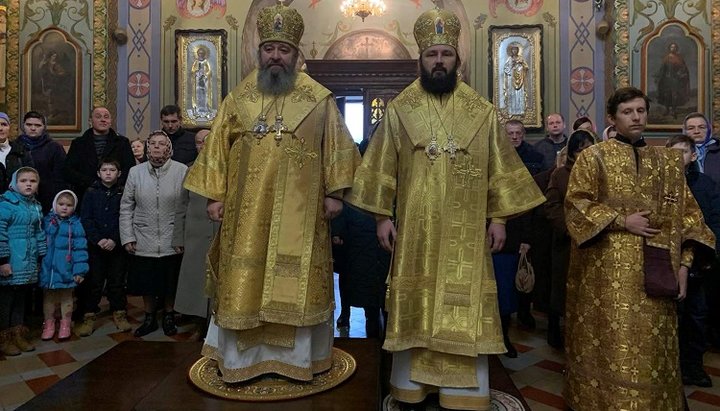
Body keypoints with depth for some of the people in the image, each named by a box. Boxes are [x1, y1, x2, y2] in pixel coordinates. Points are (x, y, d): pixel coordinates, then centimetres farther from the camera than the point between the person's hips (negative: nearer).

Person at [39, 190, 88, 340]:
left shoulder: (75, 224, -7)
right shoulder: (46, 221, 1)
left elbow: (80, 248, -9)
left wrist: (80, 270, -12)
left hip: (65, 269, -2)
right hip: (47, 268, 2)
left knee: (66, 297, 12)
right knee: (48, 297, 14)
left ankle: (65, 324, 25)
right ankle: (49, 323, 28)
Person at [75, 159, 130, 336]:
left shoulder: (123, 193, 1)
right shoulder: (91, 192, 4)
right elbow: (85, 219, -2)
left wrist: (114, 240, -14)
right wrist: (98, 239, -13)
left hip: (118, 246, 0)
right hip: (95, 245, 0)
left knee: (117, 281, 8)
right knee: (94, 282, 4)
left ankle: (119, 314, 19)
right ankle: (89, 317, 14)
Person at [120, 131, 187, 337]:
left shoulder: (182, 171, -7)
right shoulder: (135, 172, 2)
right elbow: (126, 207, 5)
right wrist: (127, 237, 1)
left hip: (173, 242, -2)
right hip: (144, 241, 2)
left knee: (170, 283, 11)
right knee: (146, 283, 13)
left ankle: (169, 316, 32)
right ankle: (150, 318, 33)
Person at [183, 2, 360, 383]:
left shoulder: (319, 99, 3)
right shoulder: (238, 98, 8)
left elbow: (336, 147, 3)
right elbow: (217, 147, 8)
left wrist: (334, 192, -4)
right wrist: (215, 194, 2)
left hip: (299, 209, -1)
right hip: (247, 209, 2)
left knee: (297, 281, 5)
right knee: (245, 282, 7)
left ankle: (297, 356, 22)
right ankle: (241, 358, 23)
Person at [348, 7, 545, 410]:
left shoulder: (483, 112, 5)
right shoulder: (399, 110, 3)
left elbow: (499, 168, 6)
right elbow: (383, 168, 2)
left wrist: (499, 218, 1)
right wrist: (383, 216, -2)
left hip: (465, 229, 1)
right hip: (415, 227, 0)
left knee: (465, 305, 5)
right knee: (415, 304, 7)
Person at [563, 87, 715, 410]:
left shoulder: (669, 161, 12)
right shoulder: (593, 157, 1)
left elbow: (686, 213, 11)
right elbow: (576, 204, -6)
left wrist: (684, 263, 1)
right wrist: (622, 221, -14)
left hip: (655, 271, 4)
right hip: (608, 274, -3)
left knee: (651, 348, 9)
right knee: (613, 346, -1)